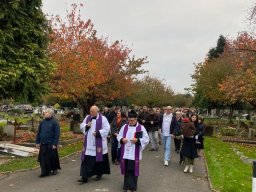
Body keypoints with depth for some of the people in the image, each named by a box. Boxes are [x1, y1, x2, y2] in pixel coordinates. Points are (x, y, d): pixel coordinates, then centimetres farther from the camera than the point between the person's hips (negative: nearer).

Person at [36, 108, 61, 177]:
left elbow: (57, 134, -11)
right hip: (43, 144, 5)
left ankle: (54, 169, 28)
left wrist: (55, 144, -15)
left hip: (51, 144, -5)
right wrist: (37, 142, 8)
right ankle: (45, 171, 17)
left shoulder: (54, 122, -8)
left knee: (52, 157, 7)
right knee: (43, 158, 5)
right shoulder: (42, 122, 8)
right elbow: (38, 133, 13)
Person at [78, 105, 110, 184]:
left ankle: (99, 174, 28)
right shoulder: (87, 117, 7)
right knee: (86, 160, 0)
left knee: (99, 159, 9)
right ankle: (84, 177, 3)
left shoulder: (103, 119, -8)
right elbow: (81, 126, 8)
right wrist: (86, 126, -13)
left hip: (99, 144, -3)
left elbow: (107, 129, -10)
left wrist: (98, 133, -20)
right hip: (88, 144, 4)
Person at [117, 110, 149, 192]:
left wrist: (138, 140, -20)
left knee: (133, 170, 2)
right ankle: (127, 185, 25)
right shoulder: (124, 127, 6)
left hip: (135, 154, -3)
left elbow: (146, 139, -5)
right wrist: (122, 139, -11)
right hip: (125, 153, 3)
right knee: (126, 169, 10)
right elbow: (118, 136, 11)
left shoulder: (141, 127, -4)